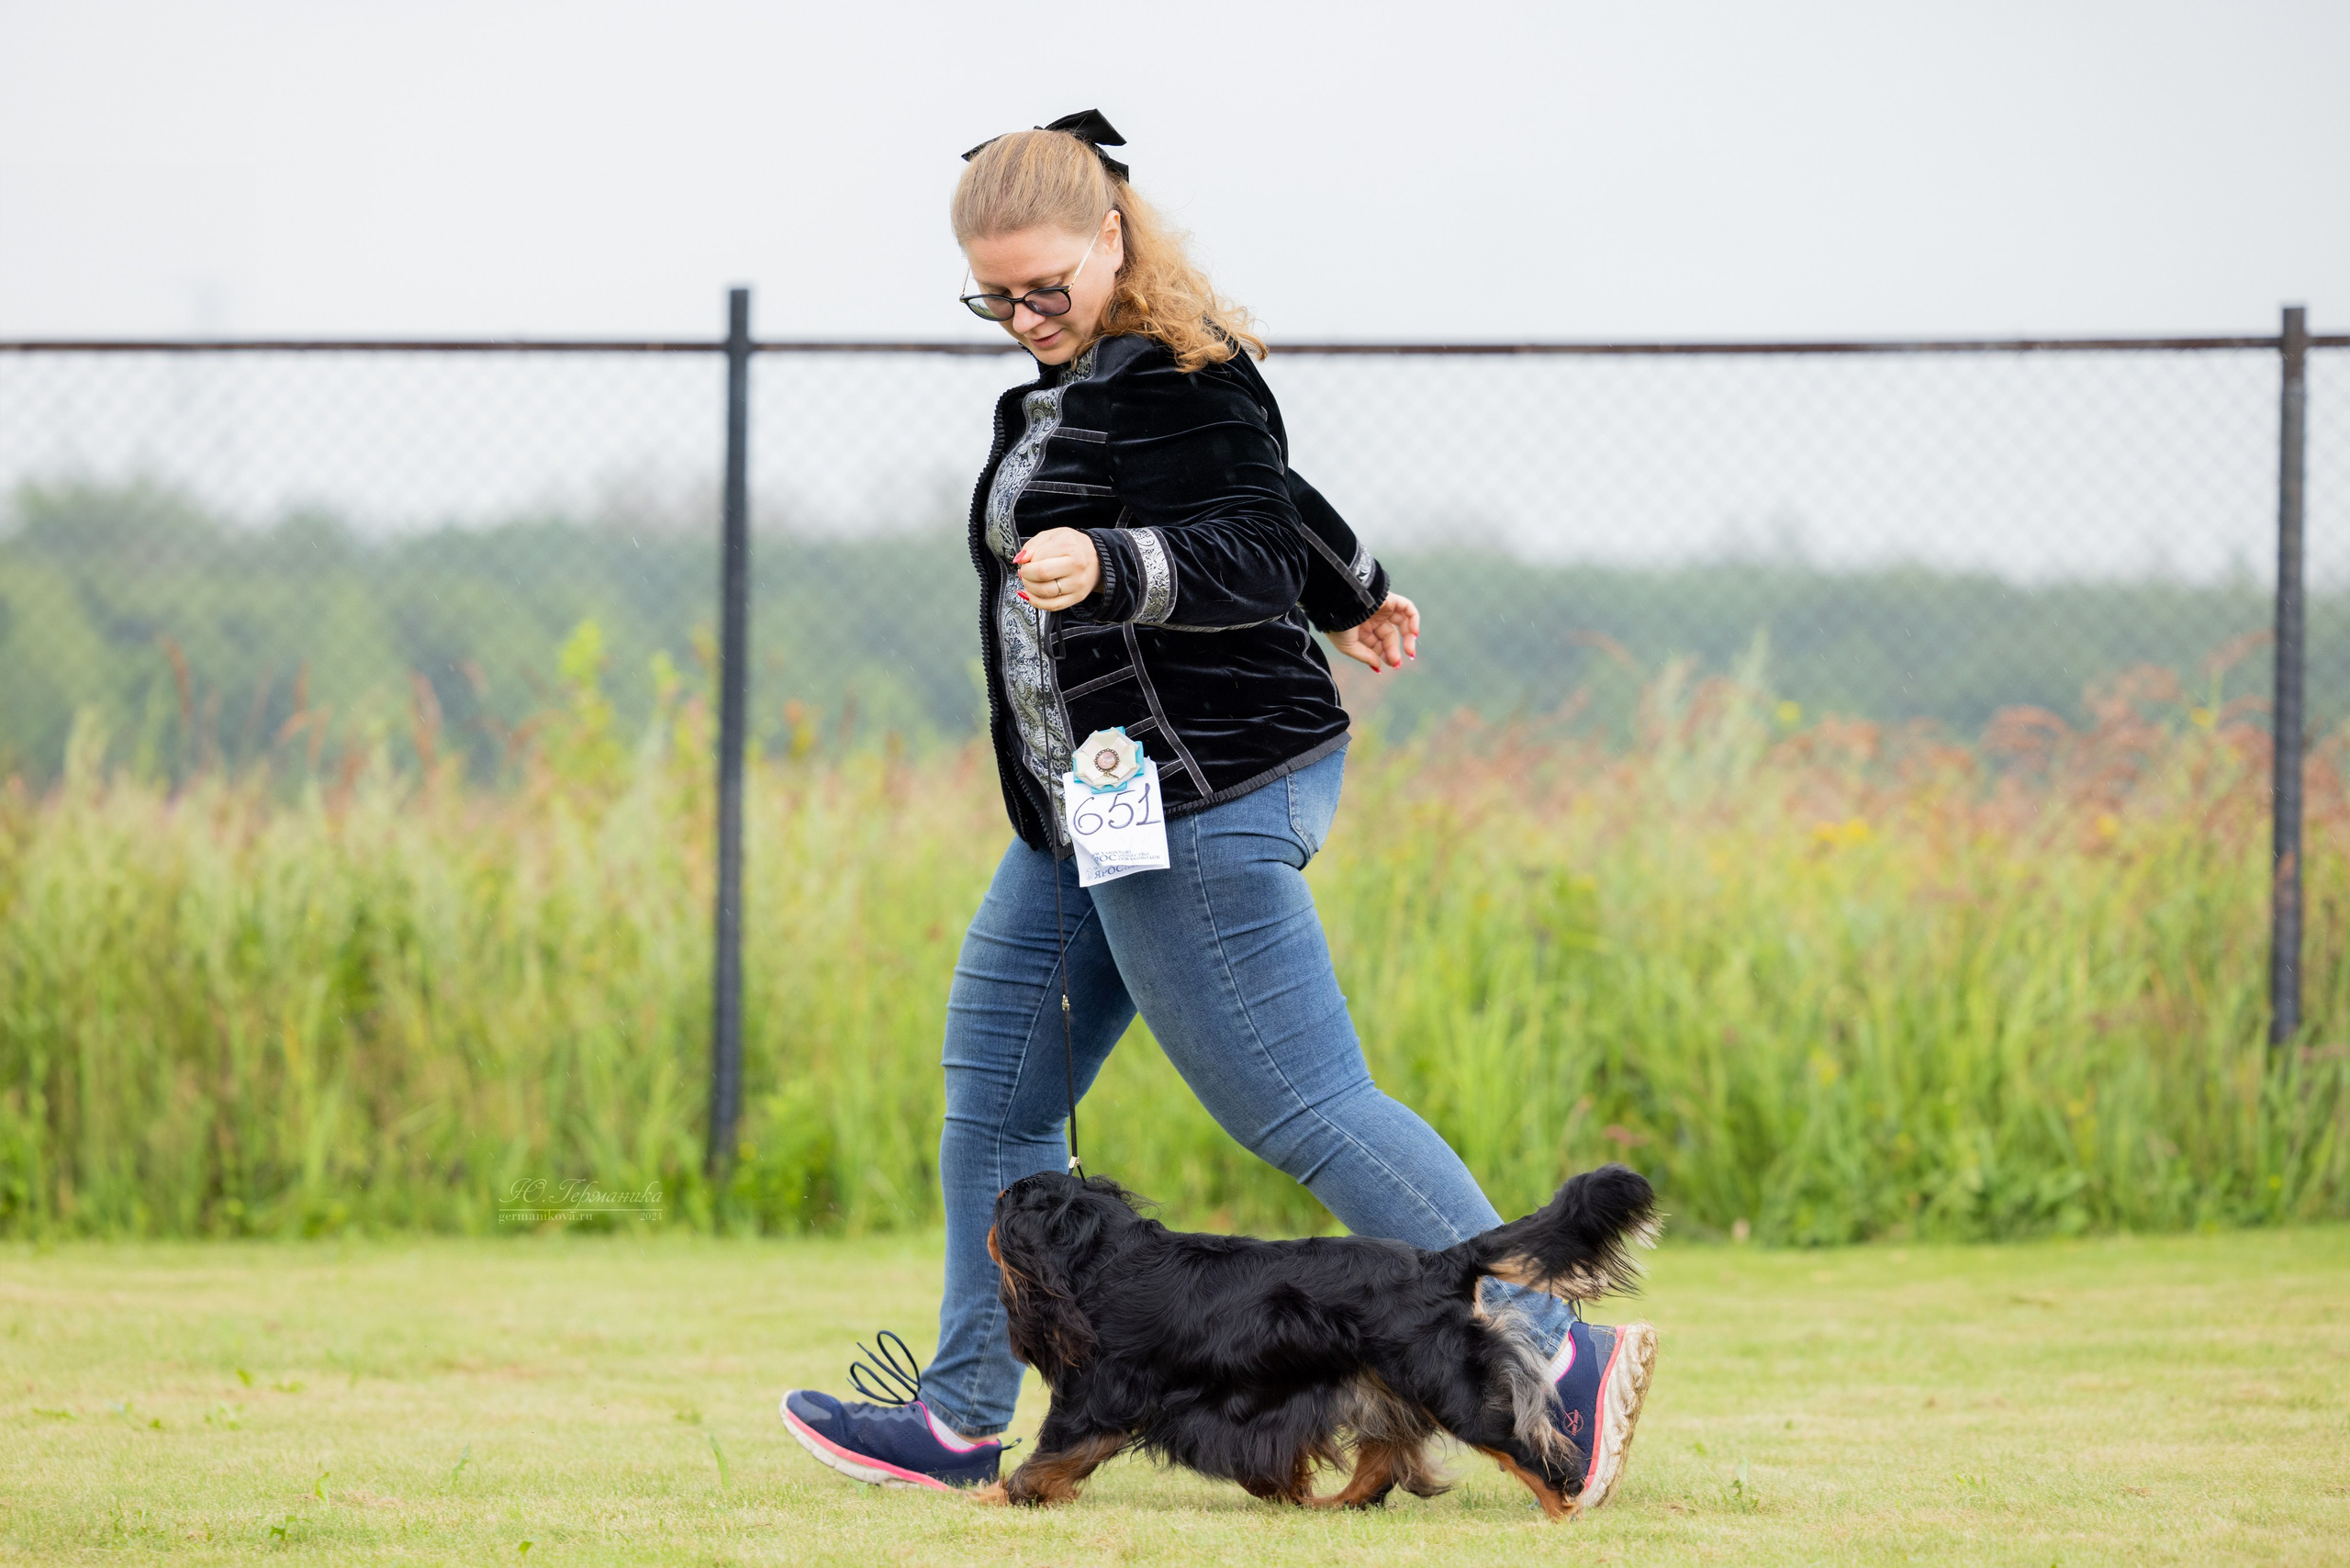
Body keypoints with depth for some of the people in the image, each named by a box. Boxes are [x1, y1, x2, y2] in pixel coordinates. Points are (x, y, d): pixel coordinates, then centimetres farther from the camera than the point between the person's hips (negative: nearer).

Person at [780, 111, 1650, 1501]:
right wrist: (1354, 591, 45)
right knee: (998, 1095, 10)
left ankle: (1551, 1357, -11)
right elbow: (1277, 492, 30)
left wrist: (1111, 567, -36)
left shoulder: (1182, 380, -13)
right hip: (1086, 813, 10)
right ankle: (963, 1421, 14)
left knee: (1304, 1112, -13)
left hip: (1203, 803, -10)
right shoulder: (1079, 377, 17)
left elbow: (1253, 555, -20)